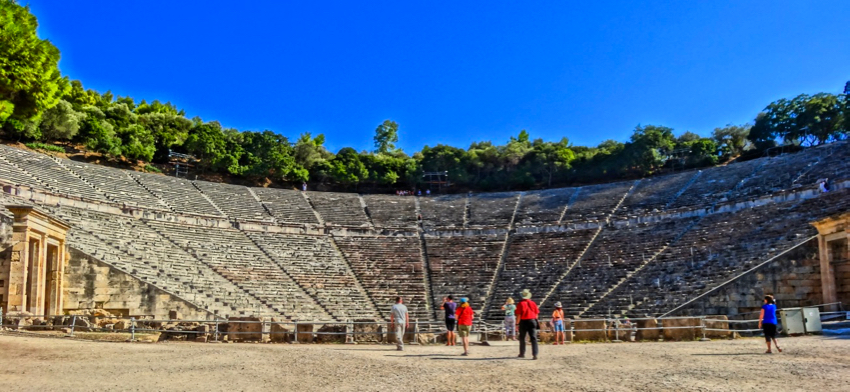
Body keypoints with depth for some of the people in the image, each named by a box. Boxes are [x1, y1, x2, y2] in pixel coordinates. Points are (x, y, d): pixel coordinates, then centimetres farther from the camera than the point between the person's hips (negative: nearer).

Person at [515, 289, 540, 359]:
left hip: (523, 322, -2)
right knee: (533, 338, -2)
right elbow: (536, 314, 7)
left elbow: (518, 315, -10)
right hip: (532, 321, 2)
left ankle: (522, 353, 23)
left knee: (522, 338, 14)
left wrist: (517, 324, -4)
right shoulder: (533, 303, 4)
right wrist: (535, 322, 19)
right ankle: (535, 354, -13)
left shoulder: (520, 304, -7)